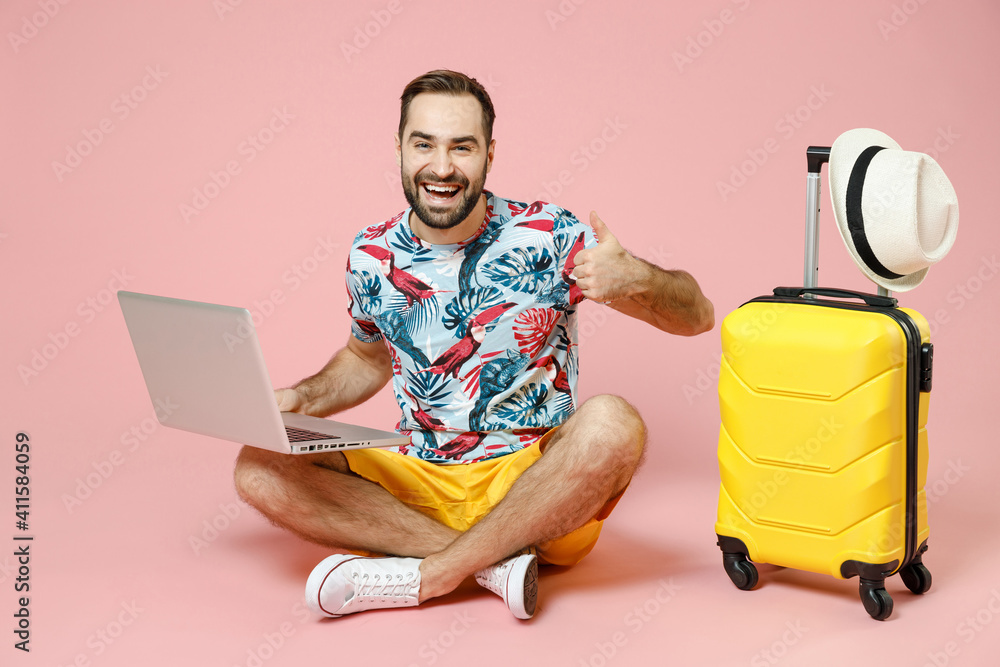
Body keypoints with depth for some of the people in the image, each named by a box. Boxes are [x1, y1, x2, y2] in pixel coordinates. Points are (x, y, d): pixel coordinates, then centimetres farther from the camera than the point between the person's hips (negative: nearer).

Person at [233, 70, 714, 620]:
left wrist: (634, 280, -27)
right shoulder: (372, 258, 1)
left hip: (534, 481, -3)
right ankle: (496, 562, -24)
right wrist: (299, 399, 2)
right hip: (418, 480, 3)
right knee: (261, 468, -18)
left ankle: (427, 574, -21)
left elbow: (697, 317, -5)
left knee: (610, 426, -34)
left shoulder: (548, 238, -9)